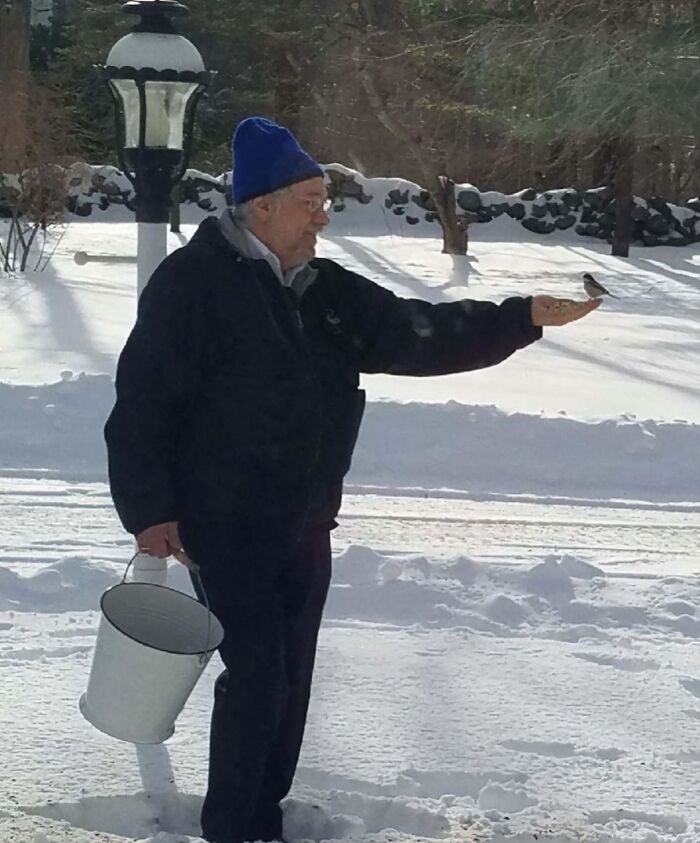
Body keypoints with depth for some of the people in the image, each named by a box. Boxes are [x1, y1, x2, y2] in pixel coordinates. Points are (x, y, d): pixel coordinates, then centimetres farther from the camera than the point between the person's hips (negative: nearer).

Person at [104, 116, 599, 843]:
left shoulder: (327, 291, 8)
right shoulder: (193, 282, -13)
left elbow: (419, 333, 7)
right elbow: (143, 403, -13)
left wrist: (526, 318, -3)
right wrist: (149, 510, -17)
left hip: (304, 525, 7)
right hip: (224, 524, -7)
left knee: (290, 677, 12)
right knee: (256, 670, -12)